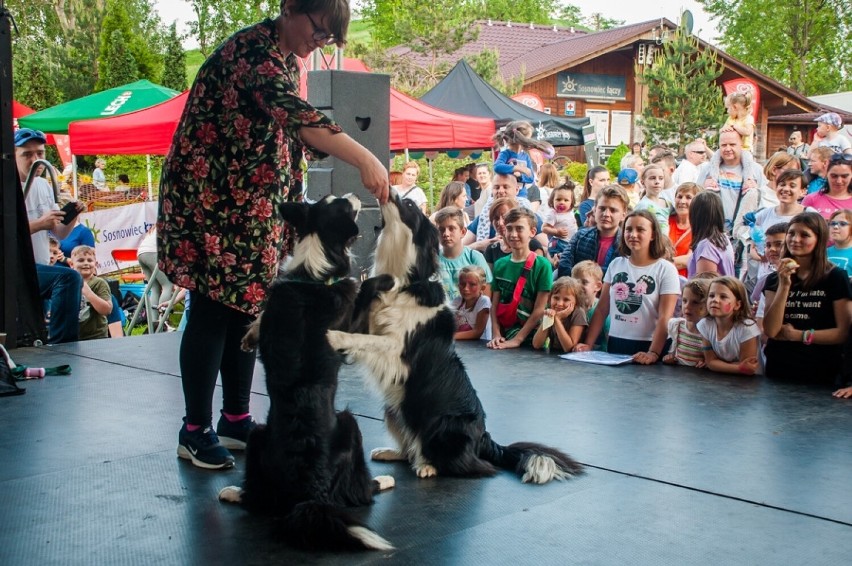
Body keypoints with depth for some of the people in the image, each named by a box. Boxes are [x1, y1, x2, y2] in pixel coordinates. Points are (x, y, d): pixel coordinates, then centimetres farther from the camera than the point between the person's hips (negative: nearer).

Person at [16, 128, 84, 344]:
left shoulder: (44, 185, 15)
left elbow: (60, 234, 16)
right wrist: (39, 224, -27)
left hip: (39, 270, 8)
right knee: (69, 278, -28)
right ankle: (61, 348, -26)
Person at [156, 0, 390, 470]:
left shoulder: (286, 60, 11)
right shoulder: (252, 48, -19)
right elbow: (295, 113, -35)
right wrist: (364, 159, -44)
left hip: (253, 206, 9)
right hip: (210, 199, -9)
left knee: (248, 307, 10)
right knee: (213, 312, -5)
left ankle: (236, 419, 19)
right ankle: (195, 430, 5)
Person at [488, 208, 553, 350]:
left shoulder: (542, 265, -4)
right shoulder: (500, 264, 9)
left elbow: (540, 309, -8)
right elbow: (495, 305, 9)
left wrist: (517, 340, -12)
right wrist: (496, 335, -5)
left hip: (530, 339, -3)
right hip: (504, 337, 3)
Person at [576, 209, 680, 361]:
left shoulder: (666, 269, -6)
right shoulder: (615, 264, 7)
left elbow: (665, 318, -13)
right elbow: (601, 310, 7)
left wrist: (653, 353, -24)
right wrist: (588, 344, -3)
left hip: (647, 347, -4)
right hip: (615, 343, 4)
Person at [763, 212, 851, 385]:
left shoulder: (835, 277, -5)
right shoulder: (774, 279, 4)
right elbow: (770, 330, -8)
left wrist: (798, 335, -9)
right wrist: (784, 285, -15)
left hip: (821, 373, -3)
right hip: (779, 369, 3)